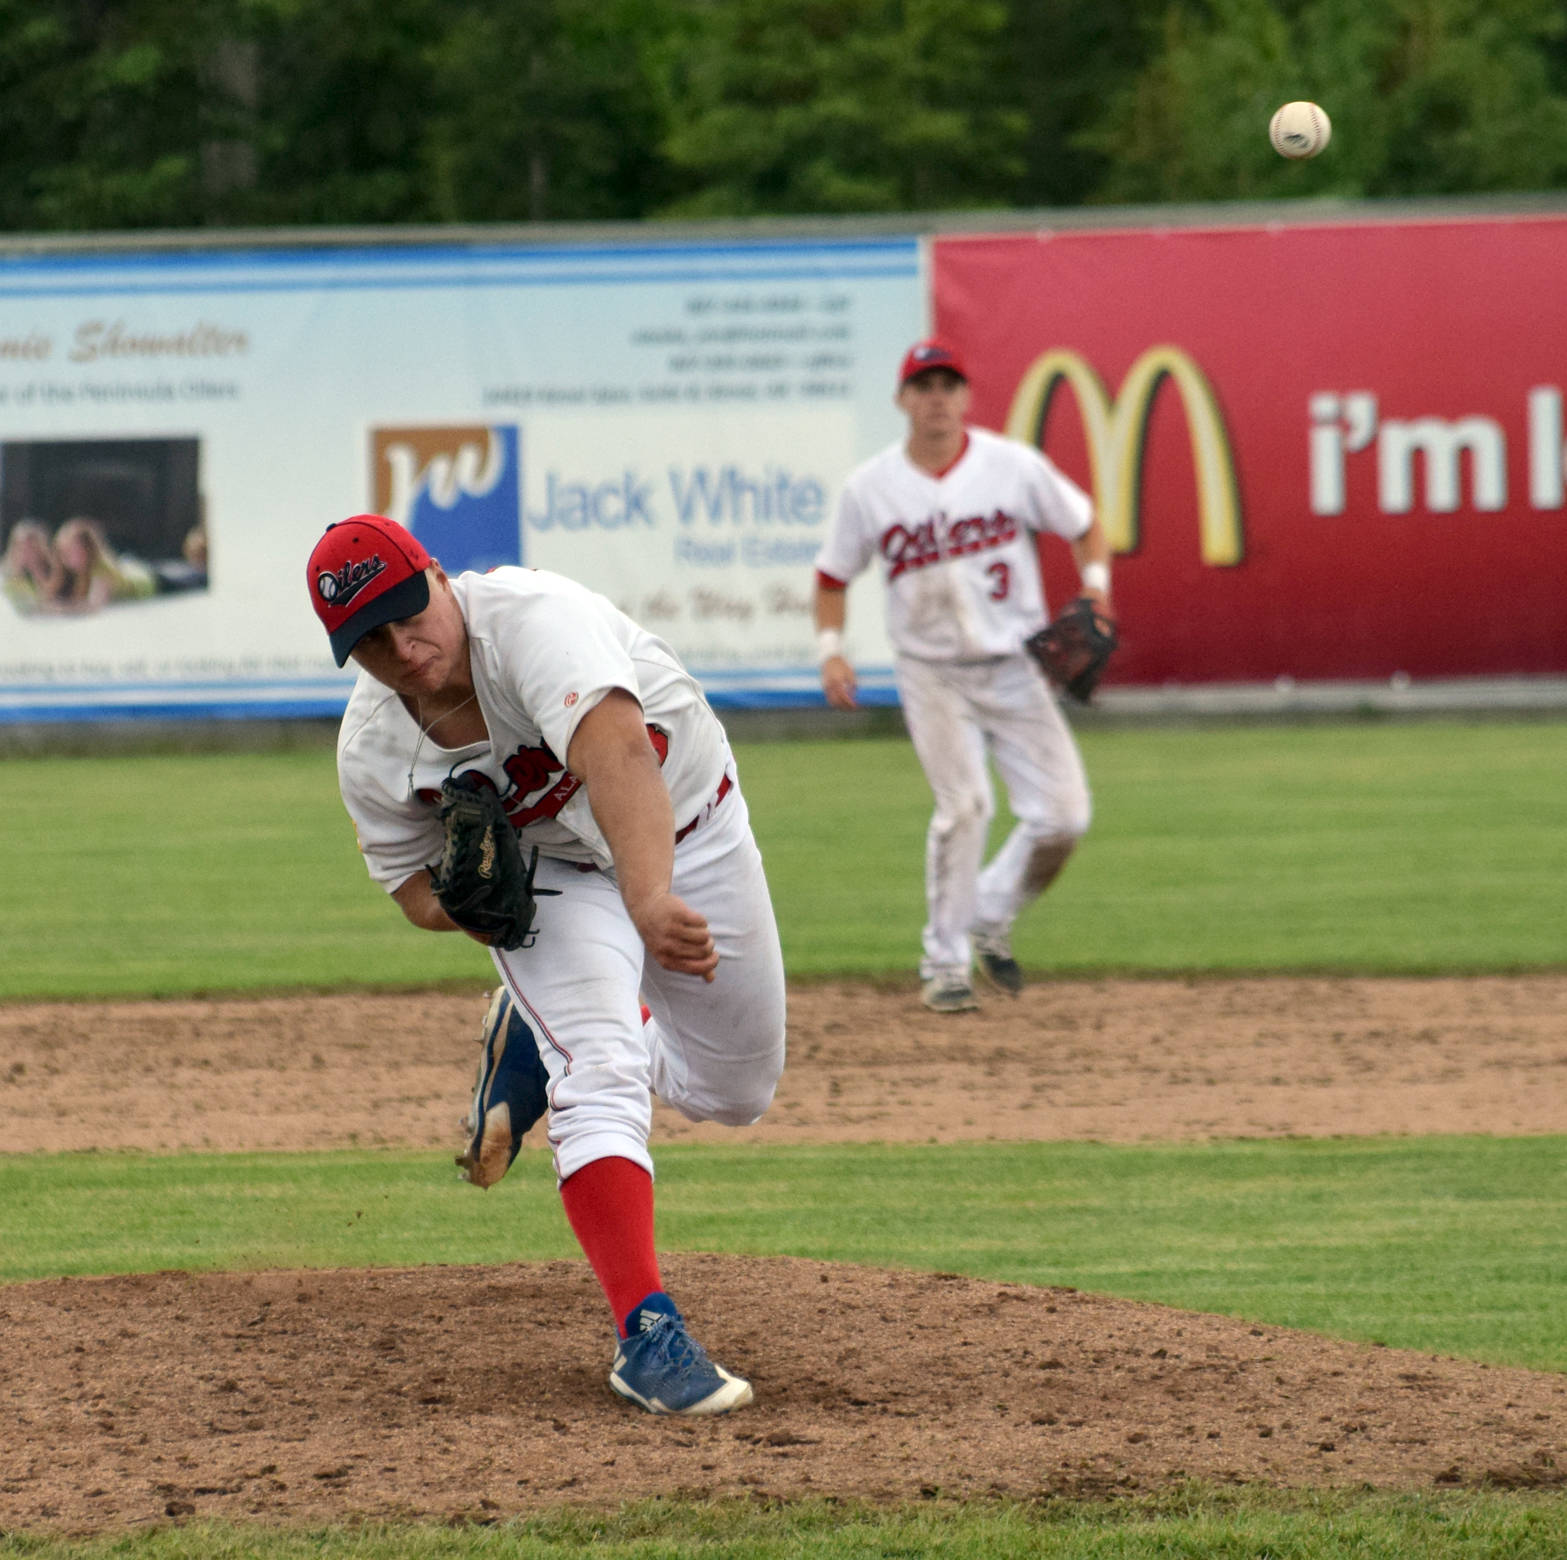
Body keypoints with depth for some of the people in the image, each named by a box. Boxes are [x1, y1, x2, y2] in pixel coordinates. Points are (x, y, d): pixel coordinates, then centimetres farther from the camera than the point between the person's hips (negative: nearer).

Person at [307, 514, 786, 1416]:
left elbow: (617, 751, -56)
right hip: (551, 877, 1)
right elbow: (419, 892, -4)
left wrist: (649, 899, -72)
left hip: (693, 835, -1)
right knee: (600, 1080, -24)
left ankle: (538, 1039, 34)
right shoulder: (372, 750, -21)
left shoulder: (530, 618, -39)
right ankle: (647, 1335, -26)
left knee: (735, 1094, 11)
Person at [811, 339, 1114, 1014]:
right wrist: (829, 647, -8)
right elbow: (833, 577, 8)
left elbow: (1084, 526, 7)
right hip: (932, 674, -2)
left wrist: (1095, 584, -11)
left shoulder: (1014, 466, -5)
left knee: (1062, 816, -5)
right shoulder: (869, 488, -4)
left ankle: (991, 919, 22)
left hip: (1015, 670, 2)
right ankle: (945, 962, -3)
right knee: (964, 807, -19)